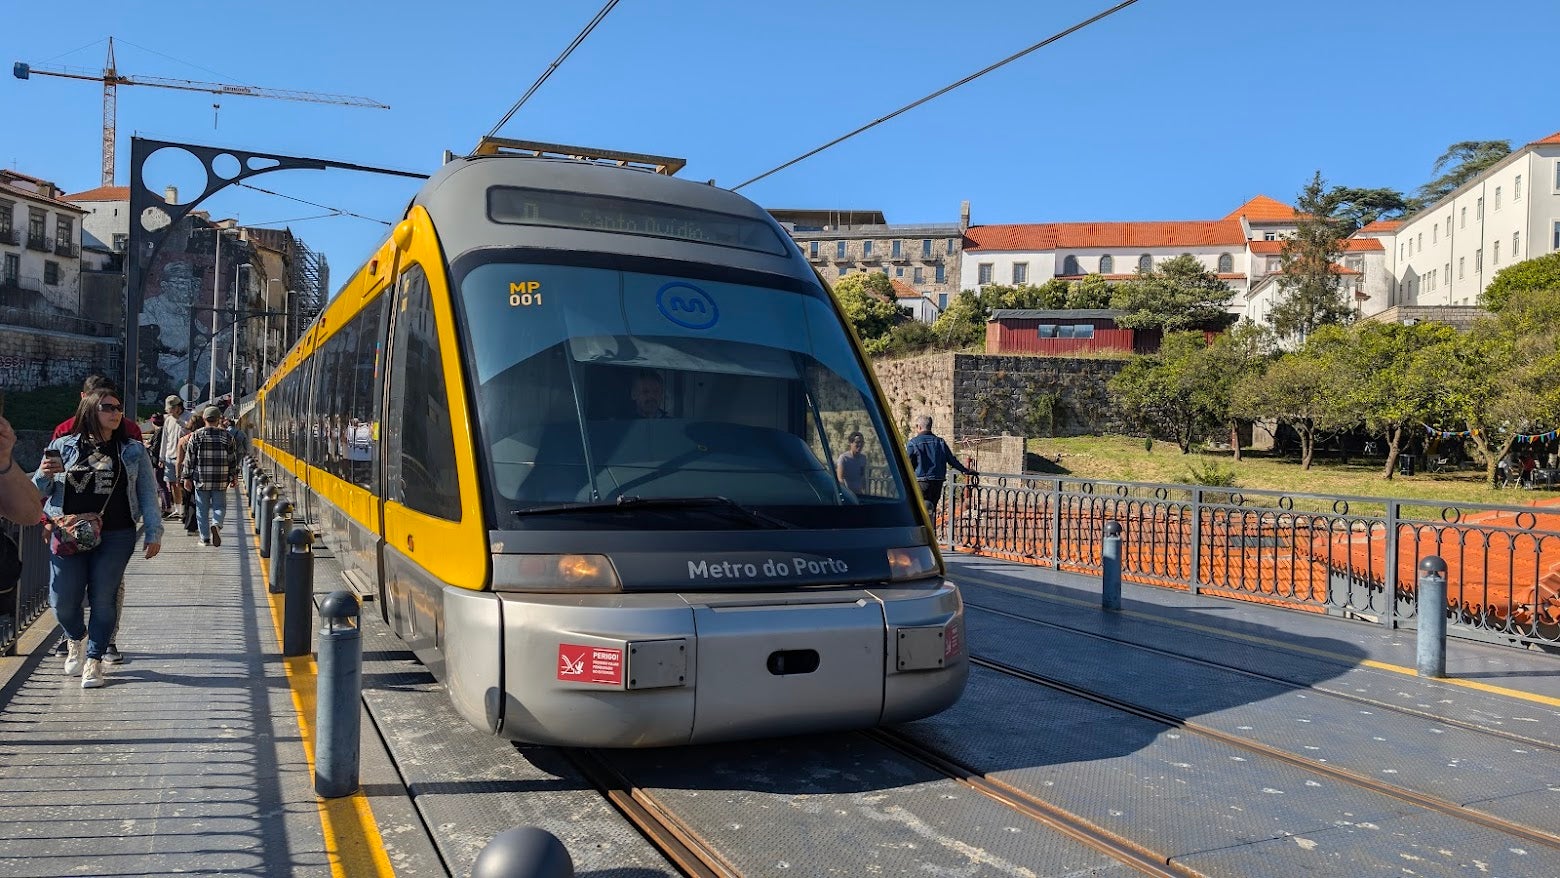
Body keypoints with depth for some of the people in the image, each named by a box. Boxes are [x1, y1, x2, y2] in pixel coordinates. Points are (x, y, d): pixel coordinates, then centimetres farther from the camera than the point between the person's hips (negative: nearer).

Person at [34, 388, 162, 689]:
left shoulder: (133, 451, 8)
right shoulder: (63, 446, 8)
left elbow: (148, 494, 8)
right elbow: (39, 491, 15)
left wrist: (154, 533, 2)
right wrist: (44, 475, -8)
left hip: (116, 537, -1)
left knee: (103, 598, -1)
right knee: (63, 600, 0)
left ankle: (93, 659, 13)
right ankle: (76, 639, 32)